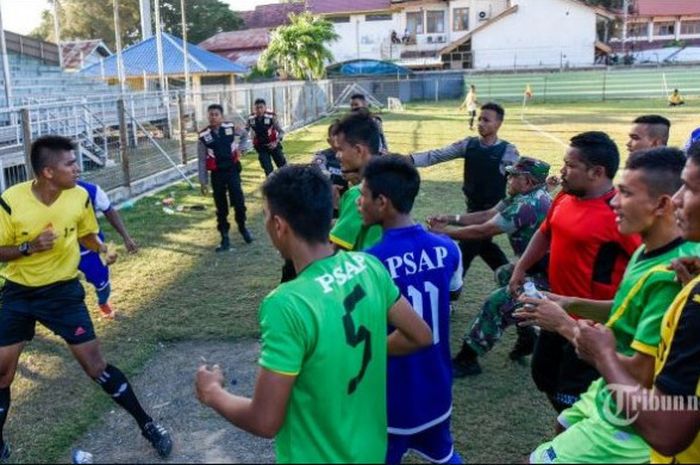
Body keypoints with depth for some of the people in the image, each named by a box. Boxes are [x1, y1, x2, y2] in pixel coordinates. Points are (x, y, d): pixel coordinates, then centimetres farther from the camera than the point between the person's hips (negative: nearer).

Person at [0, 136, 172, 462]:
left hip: (63, 290, 0)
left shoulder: (80, 196, -11)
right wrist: (29, 246, -26)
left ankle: (147, 426, 11)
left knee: (95, 365, -3)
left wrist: (103, 248, -10)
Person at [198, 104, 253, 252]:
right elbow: (202, 161, -2)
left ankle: (242, 227, 24)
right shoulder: (203, 136, -8)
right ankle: (225, 238, 17)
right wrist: (203, 182, -3)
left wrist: (240, 148, 6)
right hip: (216, 174, 0)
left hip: (232, 170, 0)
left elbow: (245, 135, 19)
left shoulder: (231, 128, -5)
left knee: (239, 201, -4)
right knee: (221, 207, 7)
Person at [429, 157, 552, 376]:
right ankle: (527, 338, 28)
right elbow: (488, 215, 7)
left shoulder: (526, 205, -24)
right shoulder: (527, 196, 5)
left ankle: (467, 360, -5)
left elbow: (482, 231, -20)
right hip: (540, 268, 11)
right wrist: (451, 219, 0)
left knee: (496, 302, -15)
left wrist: (443, 232, -10)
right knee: (504, 274, 26)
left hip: (548, 278, -11)